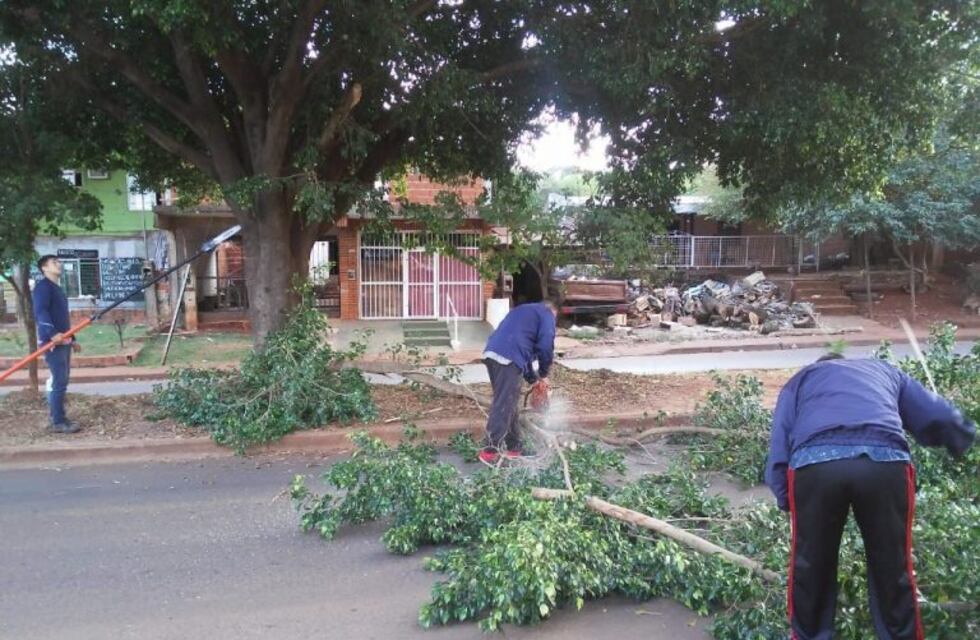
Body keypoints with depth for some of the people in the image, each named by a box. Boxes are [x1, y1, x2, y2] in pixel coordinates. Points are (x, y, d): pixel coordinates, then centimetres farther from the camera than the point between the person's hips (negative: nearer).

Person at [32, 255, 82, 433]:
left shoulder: (57, 288, 22)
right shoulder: (43, 286, -8)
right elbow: (40, 312, -22)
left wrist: (72, 339, 26)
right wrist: (52, 333, -34)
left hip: (63, 341, 10)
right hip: (52, 341, -10)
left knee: (61, 381, 11)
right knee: (58, 381, -11)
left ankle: (59, 419, 17)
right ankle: (58, 422, -9)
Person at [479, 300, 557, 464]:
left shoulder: (525, 311, 36)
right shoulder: (547, 315, 11)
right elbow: (545, 347, -3)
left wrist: (533, 379, 33)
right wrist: (543, 374, 12)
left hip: (492, 353, 8)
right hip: (508, 357, -8)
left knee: (507, 402, 17)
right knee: (503, 405, -8)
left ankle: (513, 446, 24)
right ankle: (491, 451, -11)